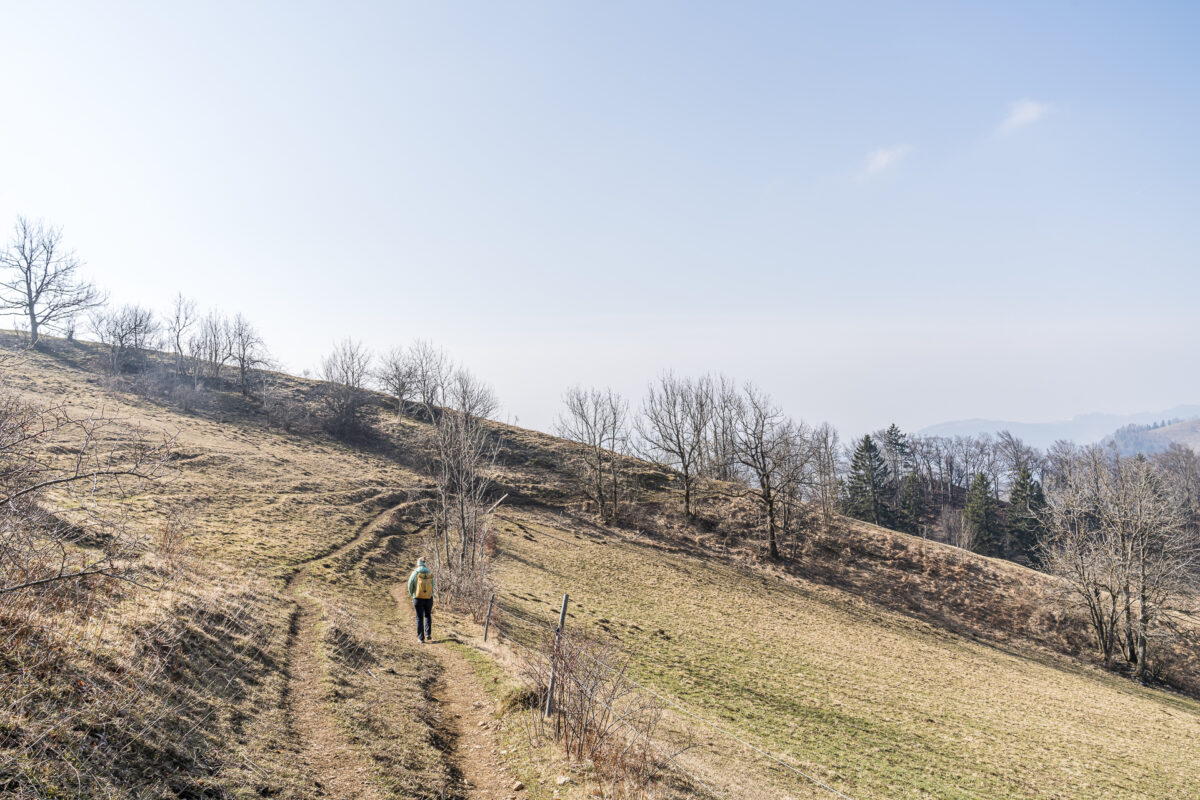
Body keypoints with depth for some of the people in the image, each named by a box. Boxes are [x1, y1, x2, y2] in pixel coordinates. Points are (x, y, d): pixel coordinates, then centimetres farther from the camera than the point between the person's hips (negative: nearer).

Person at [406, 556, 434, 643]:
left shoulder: (415, 573, -8)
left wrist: (412, 594, 21)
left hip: (418, 599, -2)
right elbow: (432, 587, -1)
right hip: (429, 598, 2)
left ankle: (421, 638, 9)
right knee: (427, 616, 23)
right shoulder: (430, 574, -2)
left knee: (419, 618, 9)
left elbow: (410, 586, 0)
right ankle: (428, 634, 13)